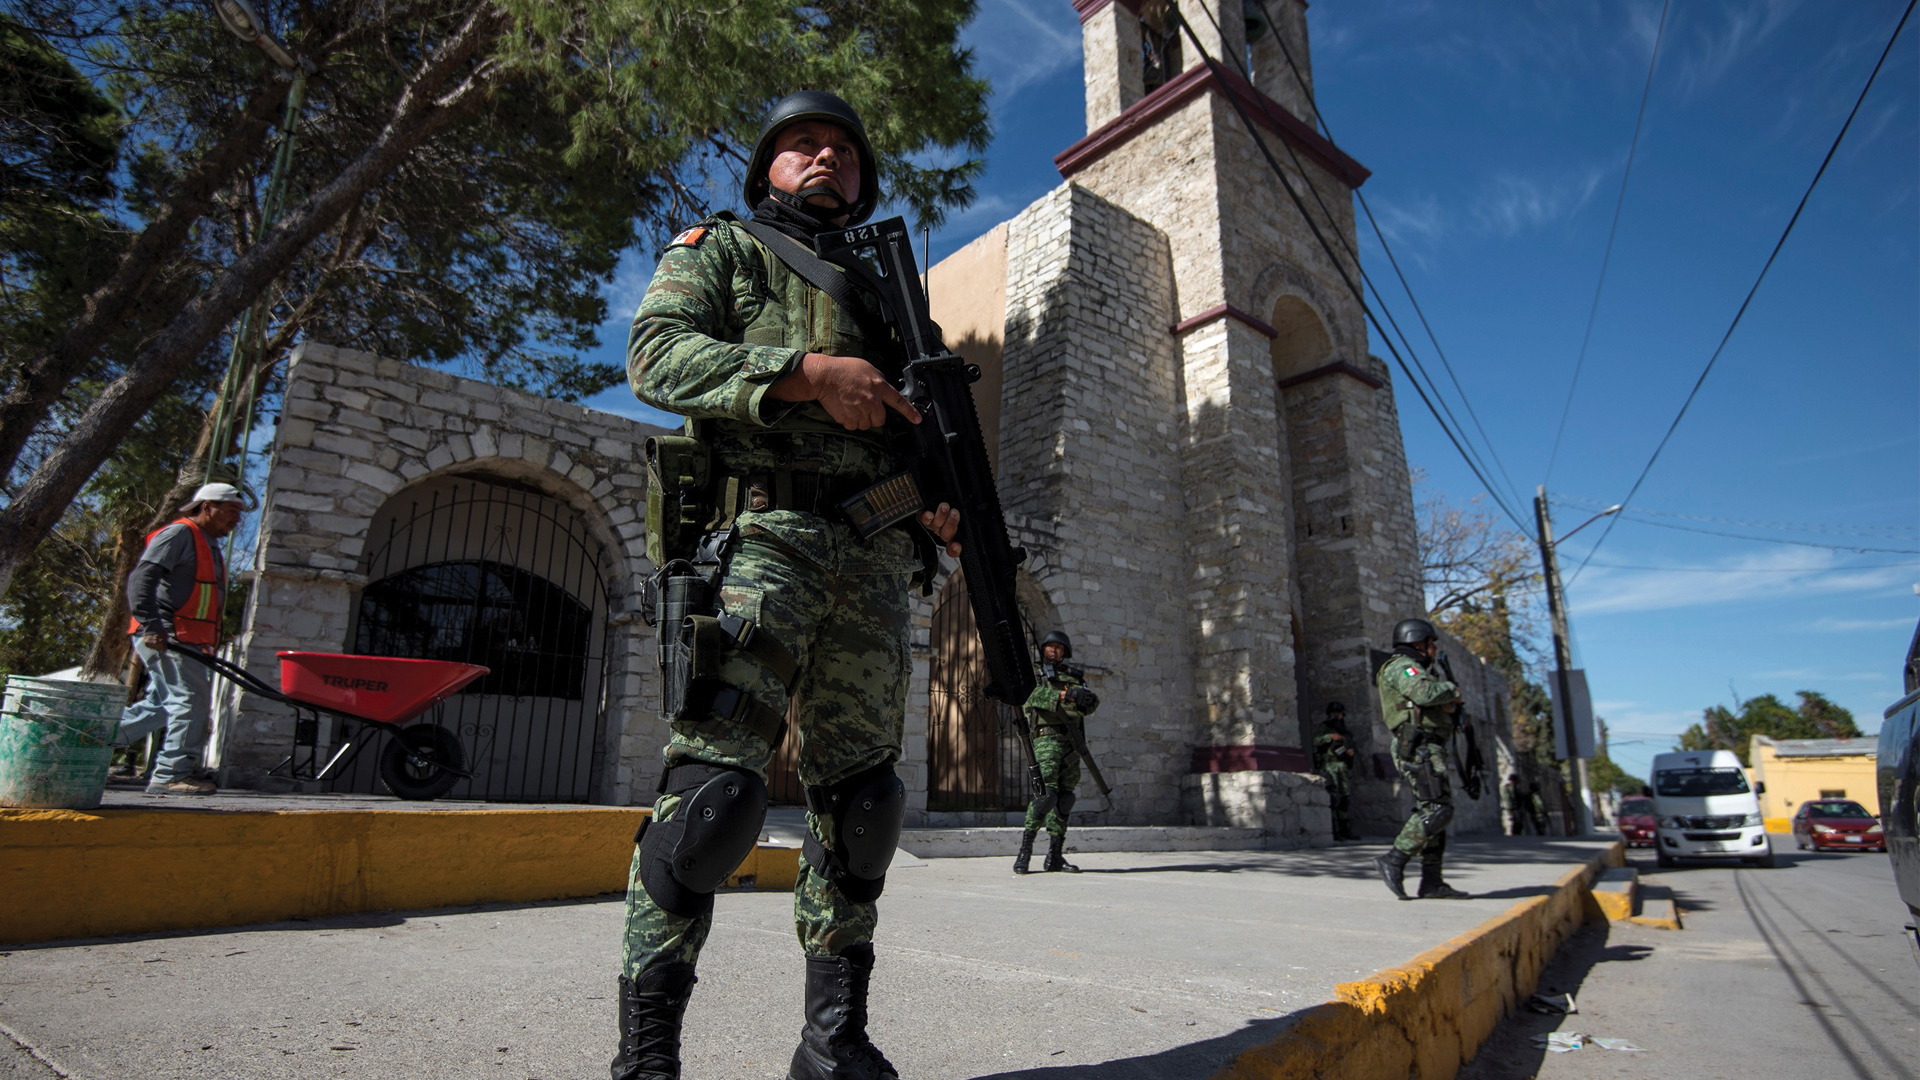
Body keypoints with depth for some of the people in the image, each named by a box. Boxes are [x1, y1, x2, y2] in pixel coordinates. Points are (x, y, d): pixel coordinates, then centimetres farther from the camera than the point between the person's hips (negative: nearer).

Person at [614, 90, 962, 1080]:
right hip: (762, 534, -5)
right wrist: (805, 372, -15)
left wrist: (941, 497, 5)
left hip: (875, 561, 5)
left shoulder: (886, 287, 29)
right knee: (717, 781, -17)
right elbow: (657, 353, -4)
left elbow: (920, 428, 27)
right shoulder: (720, 247, 15)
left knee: (859, 797, 5)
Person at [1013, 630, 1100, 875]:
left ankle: (1055, 856, 9)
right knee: (1046, 792, -17)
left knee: (1065, 797, 4)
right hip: (1047, 737, -5)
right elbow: (1035, 694, -14)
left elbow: (1091, 704, 9)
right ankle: (1025, 850, -10)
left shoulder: (1074, 676, 20)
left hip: (1071, 742, 5)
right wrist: (1064, 694, -27)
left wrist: (1088, 699, -15)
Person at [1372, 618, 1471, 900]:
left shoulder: (1416, 670, 28)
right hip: (1418, 747, -10)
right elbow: (1425, 693, -24)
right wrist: (1450, 688, -4)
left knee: (1433, 811, 7)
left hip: (1426, 750, 10)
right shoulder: (1402, 666, -5)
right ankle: (1393, 861, -17)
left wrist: (1450, 702, 3)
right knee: (1437, 809, -16)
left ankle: (1431, 882, 8)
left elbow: (1441, 705, 26)